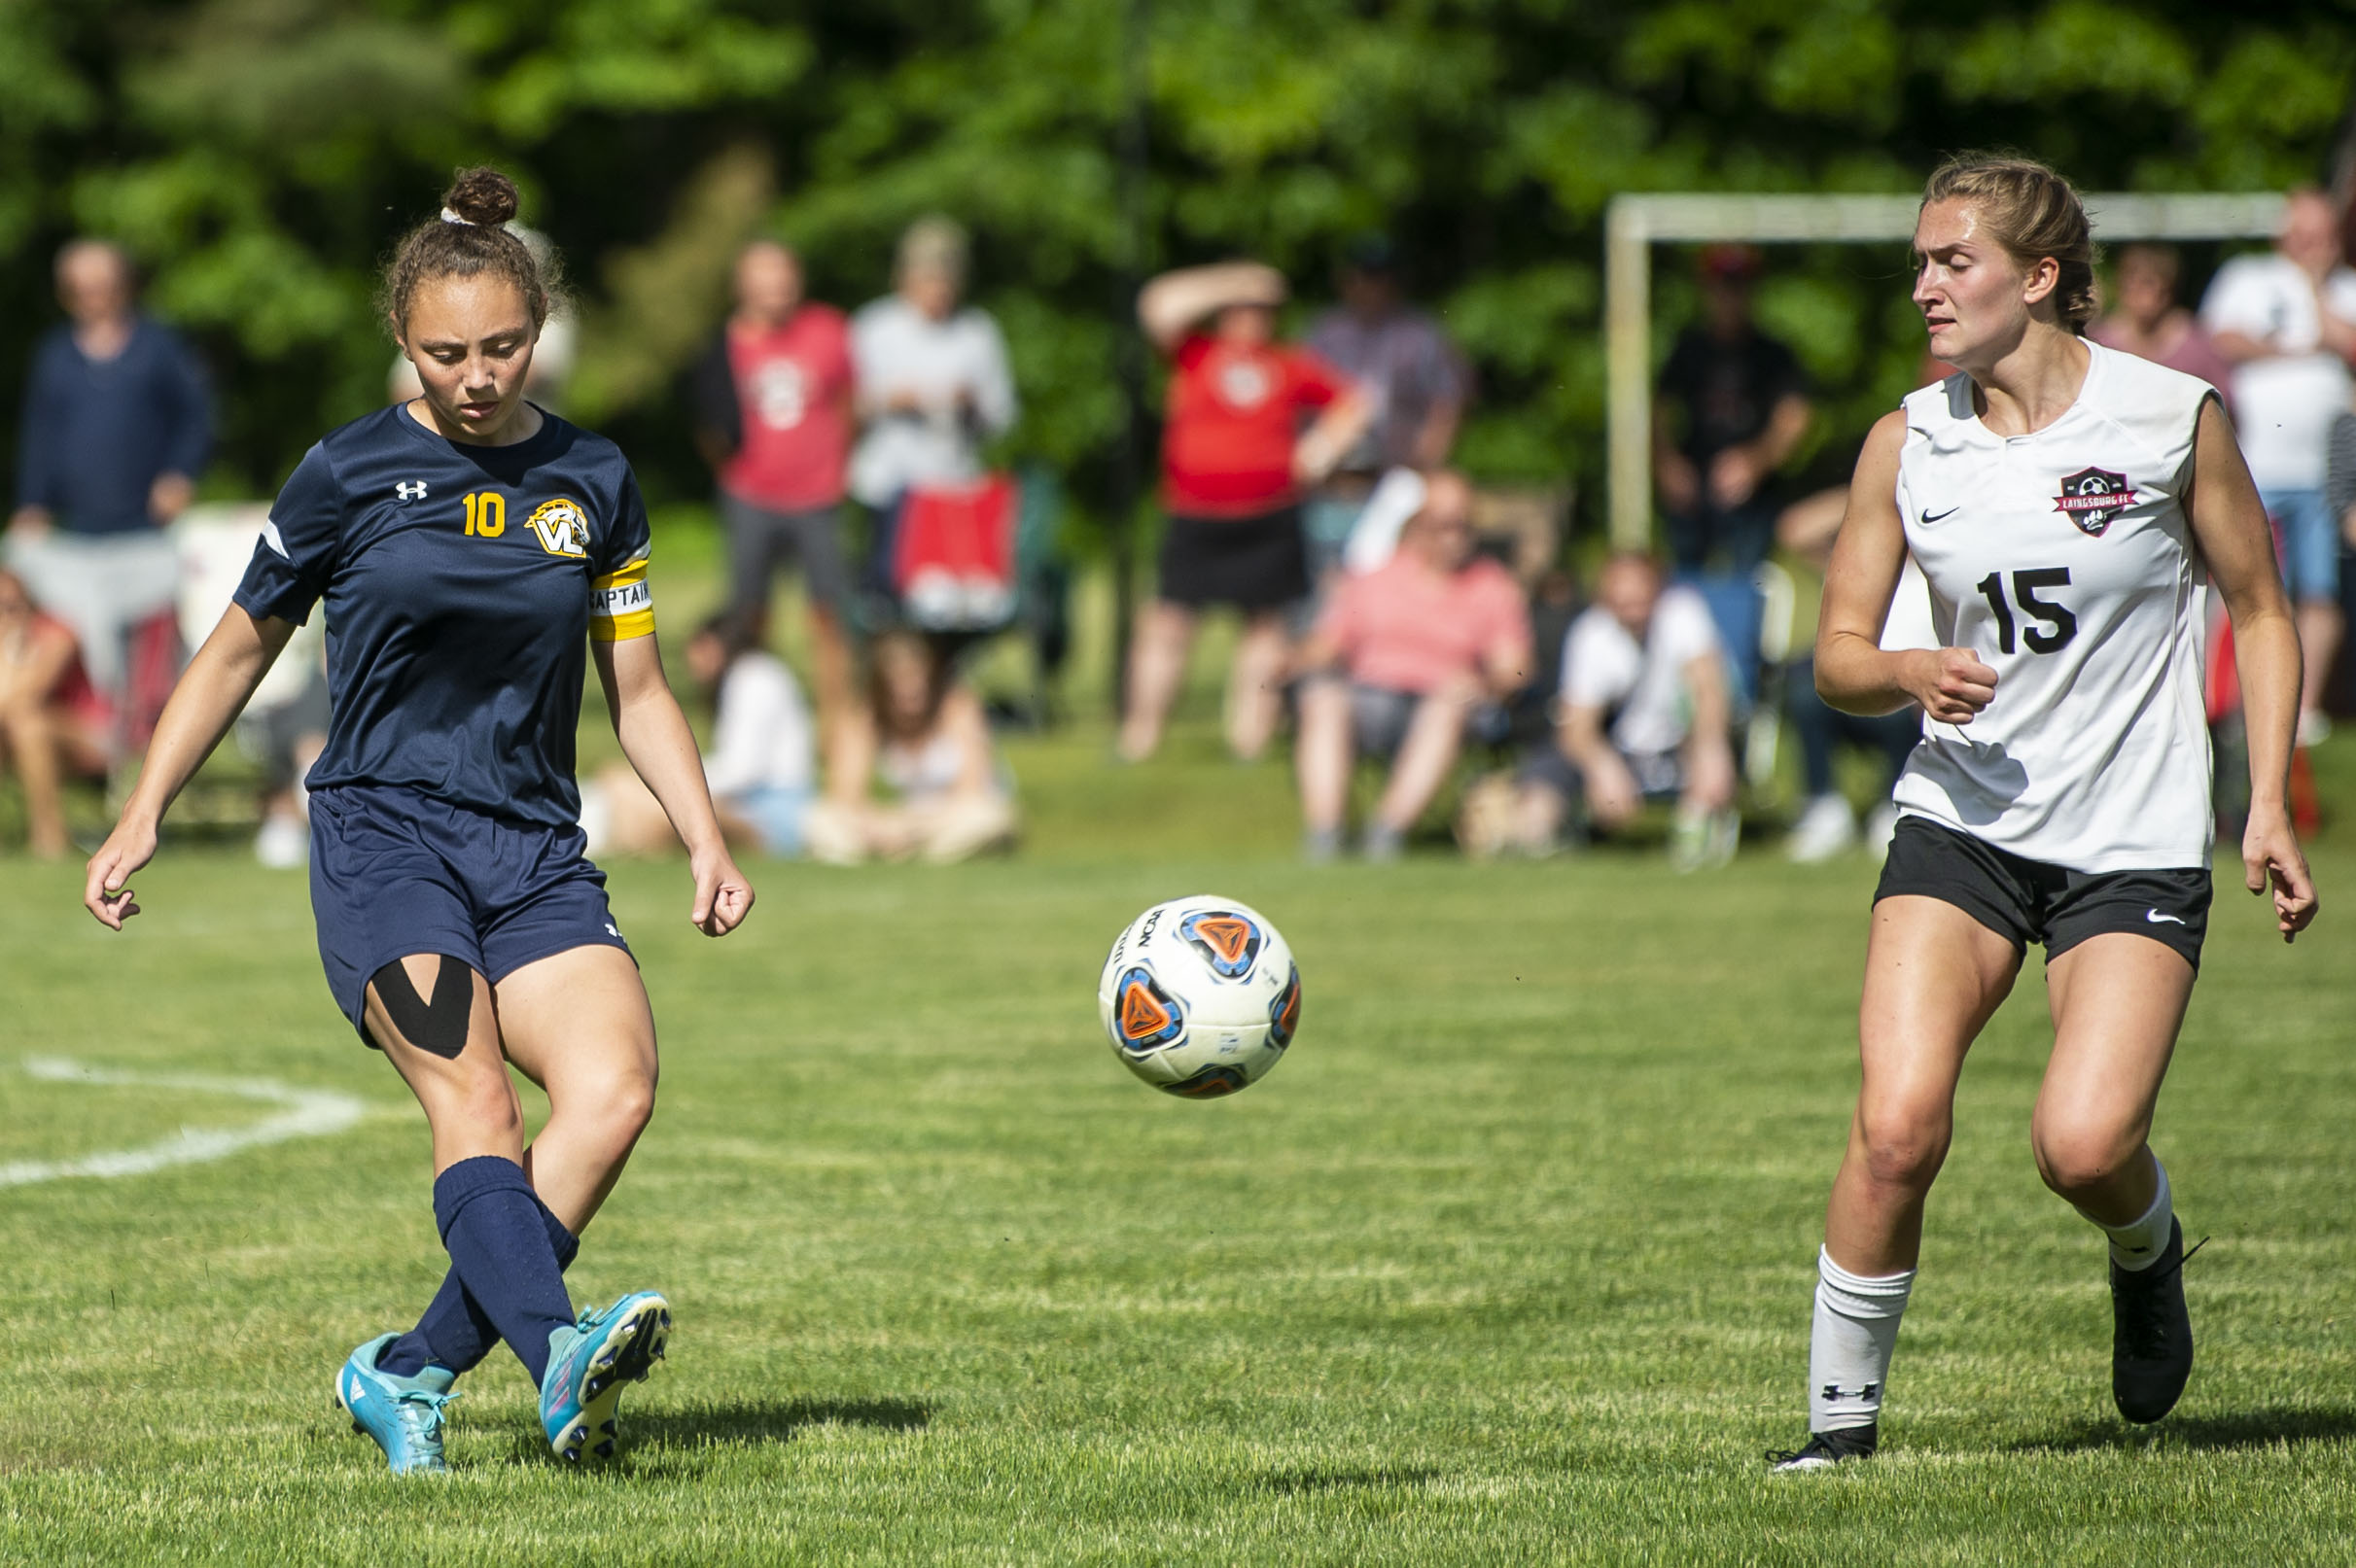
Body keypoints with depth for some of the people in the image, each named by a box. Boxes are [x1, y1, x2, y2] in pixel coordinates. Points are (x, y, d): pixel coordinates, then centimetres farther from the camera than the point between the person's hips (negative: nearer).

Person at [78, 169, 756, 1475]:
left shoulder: (592, 482, 10)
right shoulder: (350, 473, 2)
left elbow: (637, 690, 16)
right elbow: (240, 648, 13)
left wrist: (705, 841, 5)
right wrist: (143, 814, 9)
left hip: (535, 851, 3)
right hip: (381, 834, -3)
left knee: (615, 1088, -21)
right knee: (473, 1097, -26)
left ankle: (410, 1372, -13)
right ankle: (558, 1356, -47)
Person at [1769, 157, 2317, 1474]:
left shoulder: (2173, 417, -5)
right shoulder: (1907, 444, 3)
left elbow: (2261, 610, 5)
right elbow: (1837, 657, 7)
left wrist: (2270, 808, -3)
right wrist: (1913, 673, -16)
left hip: (2136, 838, -2)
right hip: (1962, 820, 2)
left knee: (2086, 1143, -18)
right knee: (1898, 1125, -16)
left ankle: (2148, 1253, 19)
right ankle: (1843, 1415, -1)